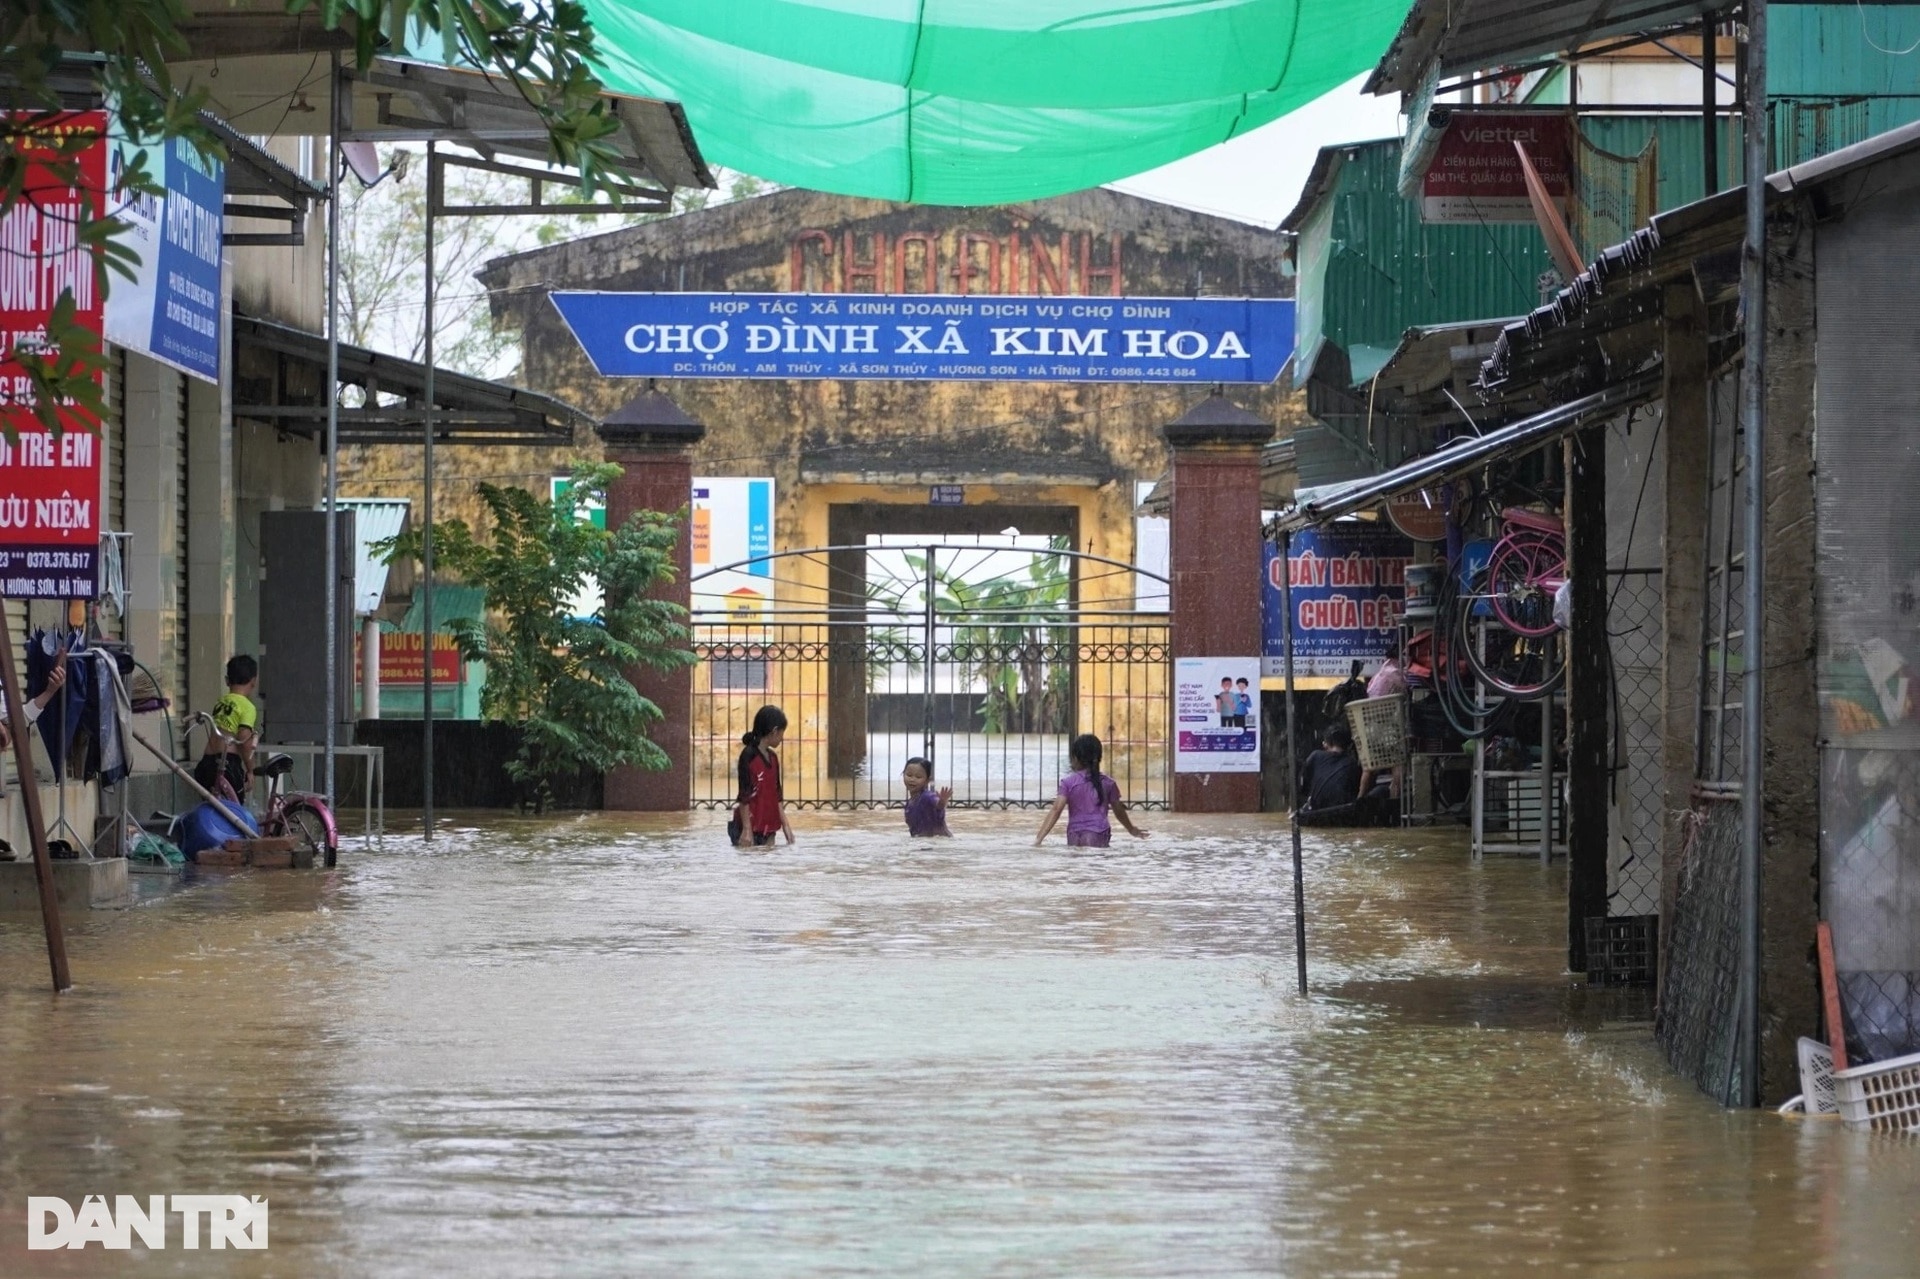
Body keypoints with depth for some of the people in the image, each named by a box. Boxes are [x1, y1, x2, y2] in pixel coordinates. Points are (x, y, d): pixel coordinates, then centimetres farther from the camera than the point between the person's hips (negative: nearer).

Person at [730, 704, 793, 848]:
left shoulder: (773, 758, 11)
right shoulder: (748, 755, -12)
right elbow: (744, 796, -14)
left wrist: (785, 825, 13)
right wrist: (747, 829, -17)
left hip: (768, 828, 8)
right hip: (749, 827, -8)